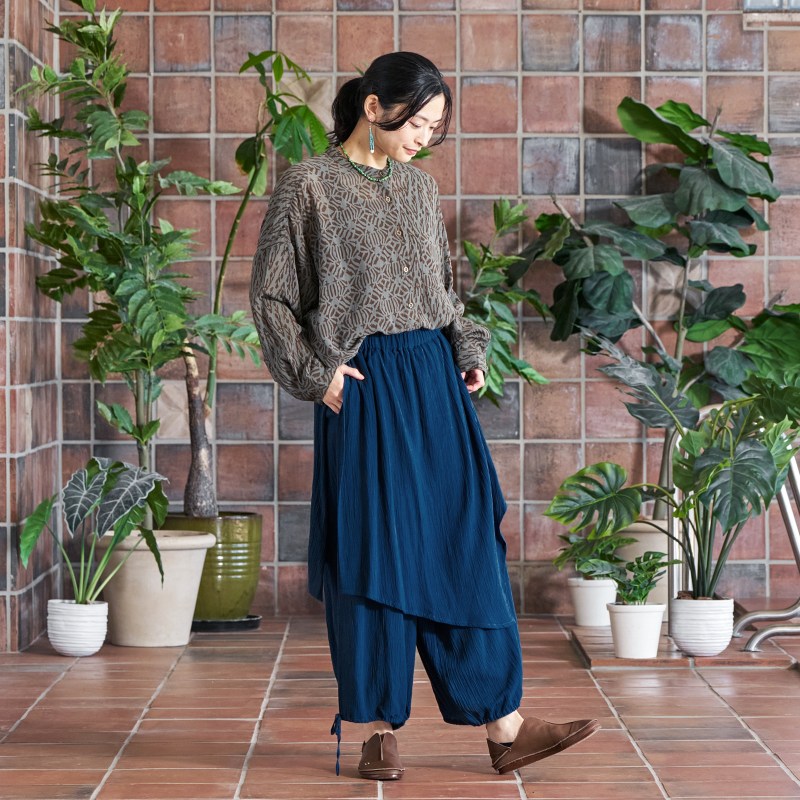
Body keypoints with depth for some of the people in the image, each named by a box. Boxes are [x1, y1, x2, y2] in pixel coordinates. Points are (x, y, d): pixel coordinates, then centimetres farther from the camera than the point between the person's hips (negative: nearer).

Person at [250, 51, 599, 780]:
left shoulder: (421, 187, 12)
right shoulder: (310, 187, -5)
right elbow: (270, 295, -2)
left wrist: (469, 350, 6)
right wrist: (315, 372, -9)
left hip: (434, 378, 5)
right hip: (364, 387, -5)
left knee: (467, 543, 3)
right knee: (374, 551, -1)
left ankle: (504, 726, 5)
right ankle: (378, 733, 9)